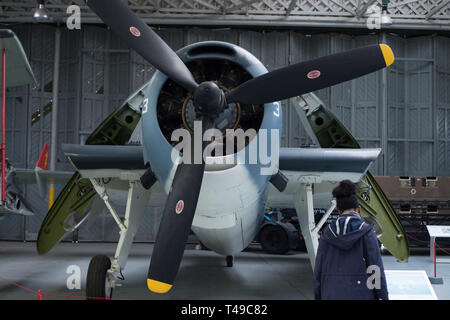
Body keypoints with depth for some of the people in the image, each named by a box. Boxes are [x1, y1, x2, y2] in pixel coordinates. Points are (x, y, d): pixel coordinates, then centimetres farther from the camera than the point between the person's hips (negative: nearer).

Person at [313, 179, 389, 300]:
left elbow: (319, 271, 4)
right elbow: (376, 271, -9)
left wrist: (319, 298, 12)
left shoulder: (327, 233, 3)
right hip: (361, 297, -3)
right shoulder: (366, 232, -7)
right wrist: (384, 298, -2)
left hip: (333, 296, 3)